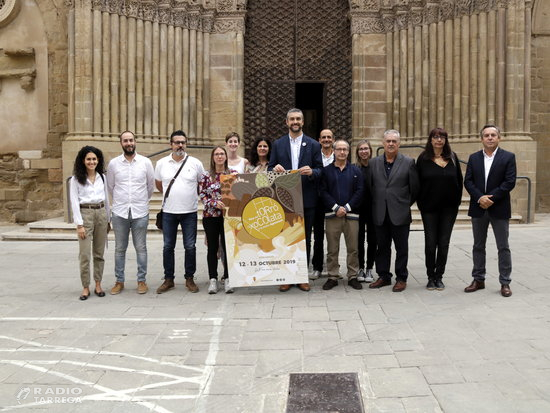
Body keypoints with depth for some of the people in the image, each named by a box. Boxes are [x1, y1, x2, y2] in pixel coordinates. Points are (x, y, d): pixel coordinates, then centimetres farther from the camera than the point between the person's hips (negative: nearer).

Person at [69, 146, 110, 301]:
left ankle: (98, 285, 16)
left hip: (101, 214, 4)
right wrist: (79, 224, -10)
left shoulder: (102, 177, 10)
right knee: (84, 254, -5)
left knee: (99, 253, 8)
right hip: (85, 214, -3)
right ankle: (85, 287, 4)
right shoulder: (76, 179, -1)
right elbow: (74, 202, -4)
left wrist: (108, 219, 13)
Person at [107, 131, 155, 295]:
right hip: (119, 212, 1)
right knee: (120, 249, 8)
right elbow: (110, 187, 13)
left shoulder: (145, 162, 0)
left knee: (141, 248, 5)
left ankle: (142, 280, 15)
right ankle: (119, 281, 18)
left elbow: (151, 185, 10)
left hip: (140, 212, -1)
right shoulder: (113, 163, 2)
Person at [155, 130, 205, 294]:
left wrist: (191, 194, 9)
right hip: (169, 212, 1)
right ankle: (168, 279, 18)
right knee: (168, 247, 7)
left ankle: (189, 279, 16)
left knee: (190, 247, 3)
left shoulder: (196, 163, -1)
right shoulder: (161, 163, 3)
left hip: (189, 212, -1)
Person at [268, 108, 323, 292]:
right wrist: (275, 169, -16)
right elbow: (270, 168, 7)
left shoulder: (313, 145, 5)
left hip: (306, 198, 0)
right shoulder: (278, 144, 8)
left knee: (305, 238, 6)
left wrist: (311, 172, -19)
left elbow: (320, 170, 3)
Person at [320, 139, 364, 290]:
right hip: (332, 214, 0)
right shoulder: (326, 170, 8)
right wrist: (336, 207, -11)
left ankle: (353, 276, 13)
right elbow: (323, 192, 0)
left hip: (351, 214, 1)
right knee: (332, 249, 3)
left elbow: (359, 192, 2)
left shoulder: (356, 171, 10)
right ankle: (333, 277, 11)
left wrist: (346, 207, -9)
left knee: (353, 248, 3)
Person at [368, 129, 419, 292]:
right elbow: (369, 186, 10)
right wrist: (376, 204, 7)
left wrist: (406, 204, 6)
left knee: (401, 248, 6)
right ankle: (384, 277, 23)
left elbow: (414, 188, 2)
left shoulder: (408, 162, -1)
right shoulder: (374, 163, 7)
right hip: (380, 214, 3)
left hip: (400, 214, -2)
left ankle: (401, 278, 17)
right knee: (382, 247, 11)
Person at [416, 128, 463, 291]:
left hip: (449, 208, 2)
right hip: (429, 208, -2)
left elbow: (459, 181, 8)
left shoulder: (452, 157, 5)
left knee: (444, 243, 5)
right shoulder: (423, 159, -2)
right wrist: (421, 204, -4)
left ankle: (439, 277, 15)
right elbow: (417, 182, -1)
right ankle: (431, 277, 13)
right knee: (430, 243, 1)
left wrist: (457, 201, 3)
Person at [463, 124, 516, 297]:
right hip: (478, 208, 3)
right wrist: (480, 197, -14)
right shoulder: (474, 158, 8)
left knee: (503, 247, 3)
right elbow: (468, 181, 1)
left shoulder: (508, 157, -1)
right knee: (478, 246, 10)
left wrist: (491, 198, -16)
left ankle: (505, 282, 11)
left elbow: (510, 182, -10)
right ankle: (478, 280, 20)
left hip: (499, 209, -3)